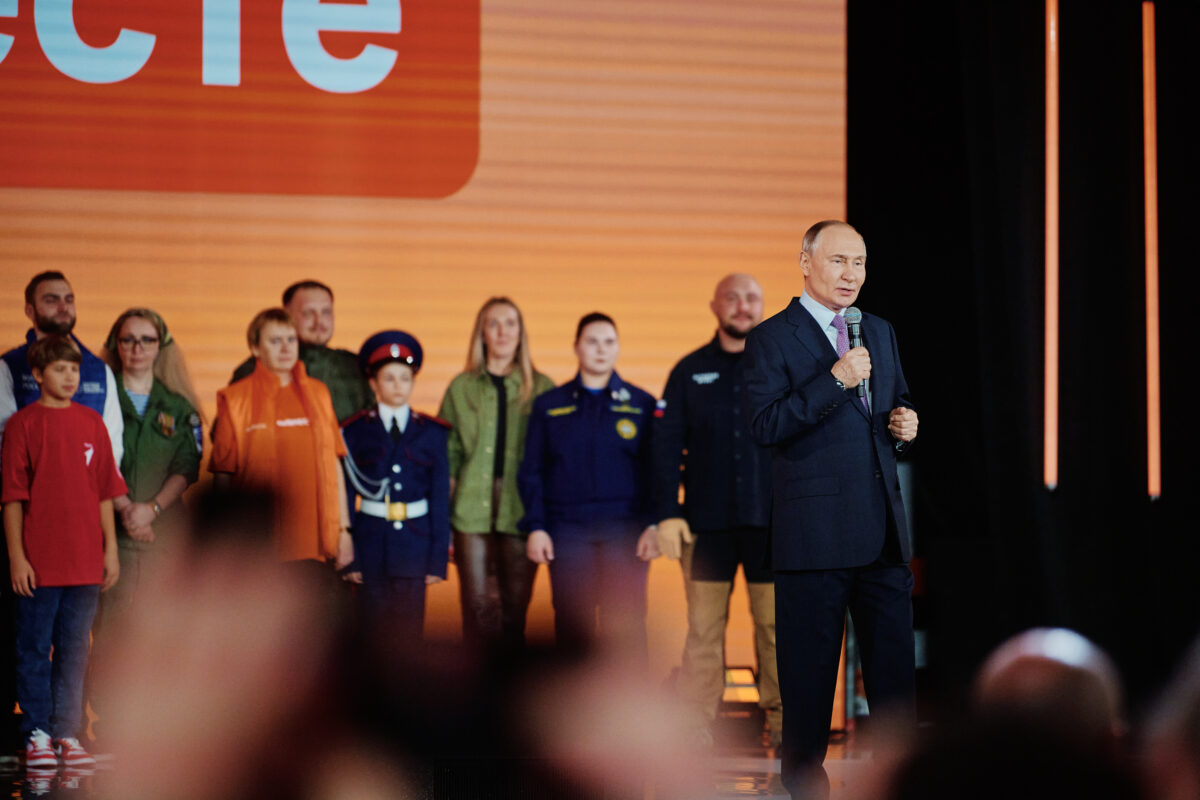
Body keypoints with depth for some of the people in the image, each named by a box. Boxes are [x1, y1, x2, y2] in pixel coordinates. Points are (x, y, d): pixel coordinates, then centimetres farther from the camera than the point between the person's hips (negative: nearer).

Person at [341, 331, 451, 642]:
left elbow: (441, 499, 5)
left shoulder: (431, 432, 5)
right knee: (376, 631, 2)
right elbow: (345, 495, 3)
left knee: (409, 629, -1)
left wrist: (438, 559, 0)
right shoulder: (356, 431, 3)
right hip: (372, 542, 0)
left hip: (415, 541, 0)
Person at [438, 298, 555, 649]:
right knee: (478, 606, -4)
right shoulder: (461, 388, 10)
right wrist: (443, 516, 2)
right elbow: (447, 455, 9)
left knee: (516, 606, 1)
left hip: (521, 510, 0)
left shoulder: (541, 389, 7)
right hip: (471, 509, 0)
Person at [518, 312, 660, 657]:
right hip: (568, 532, 1)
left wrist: (654, 525, -5)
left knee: (626, 628, -7)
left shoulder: (642, 405, 8)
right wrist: (536, 527, -1)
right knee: (572, 627, 0)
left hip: (625, 532, -1)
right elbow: (531, 472, 10)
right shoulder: (549, 406, 11)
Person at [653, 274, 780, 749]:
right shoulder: (690, 372, 10)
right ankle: (696, 728, 1)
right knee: (703, 626, -1)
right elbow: (666, 444, 7)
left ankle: (782, 722, 3)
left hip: (773, 521, 0)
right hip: (707, 522, 0)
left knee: (777, 624, -2)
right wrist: (667, 513, -2)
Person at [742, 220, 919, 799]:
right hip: (814, 533, -5)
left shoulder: (880, 333, 16)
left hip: (883, 534, 6)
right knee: (808, 675, 2)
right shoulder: (771, 339, -3)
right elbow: (765, 425, -14)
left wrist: (905, 426, 5)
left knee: (895, 673, 7)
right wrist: (835, 380, -20)